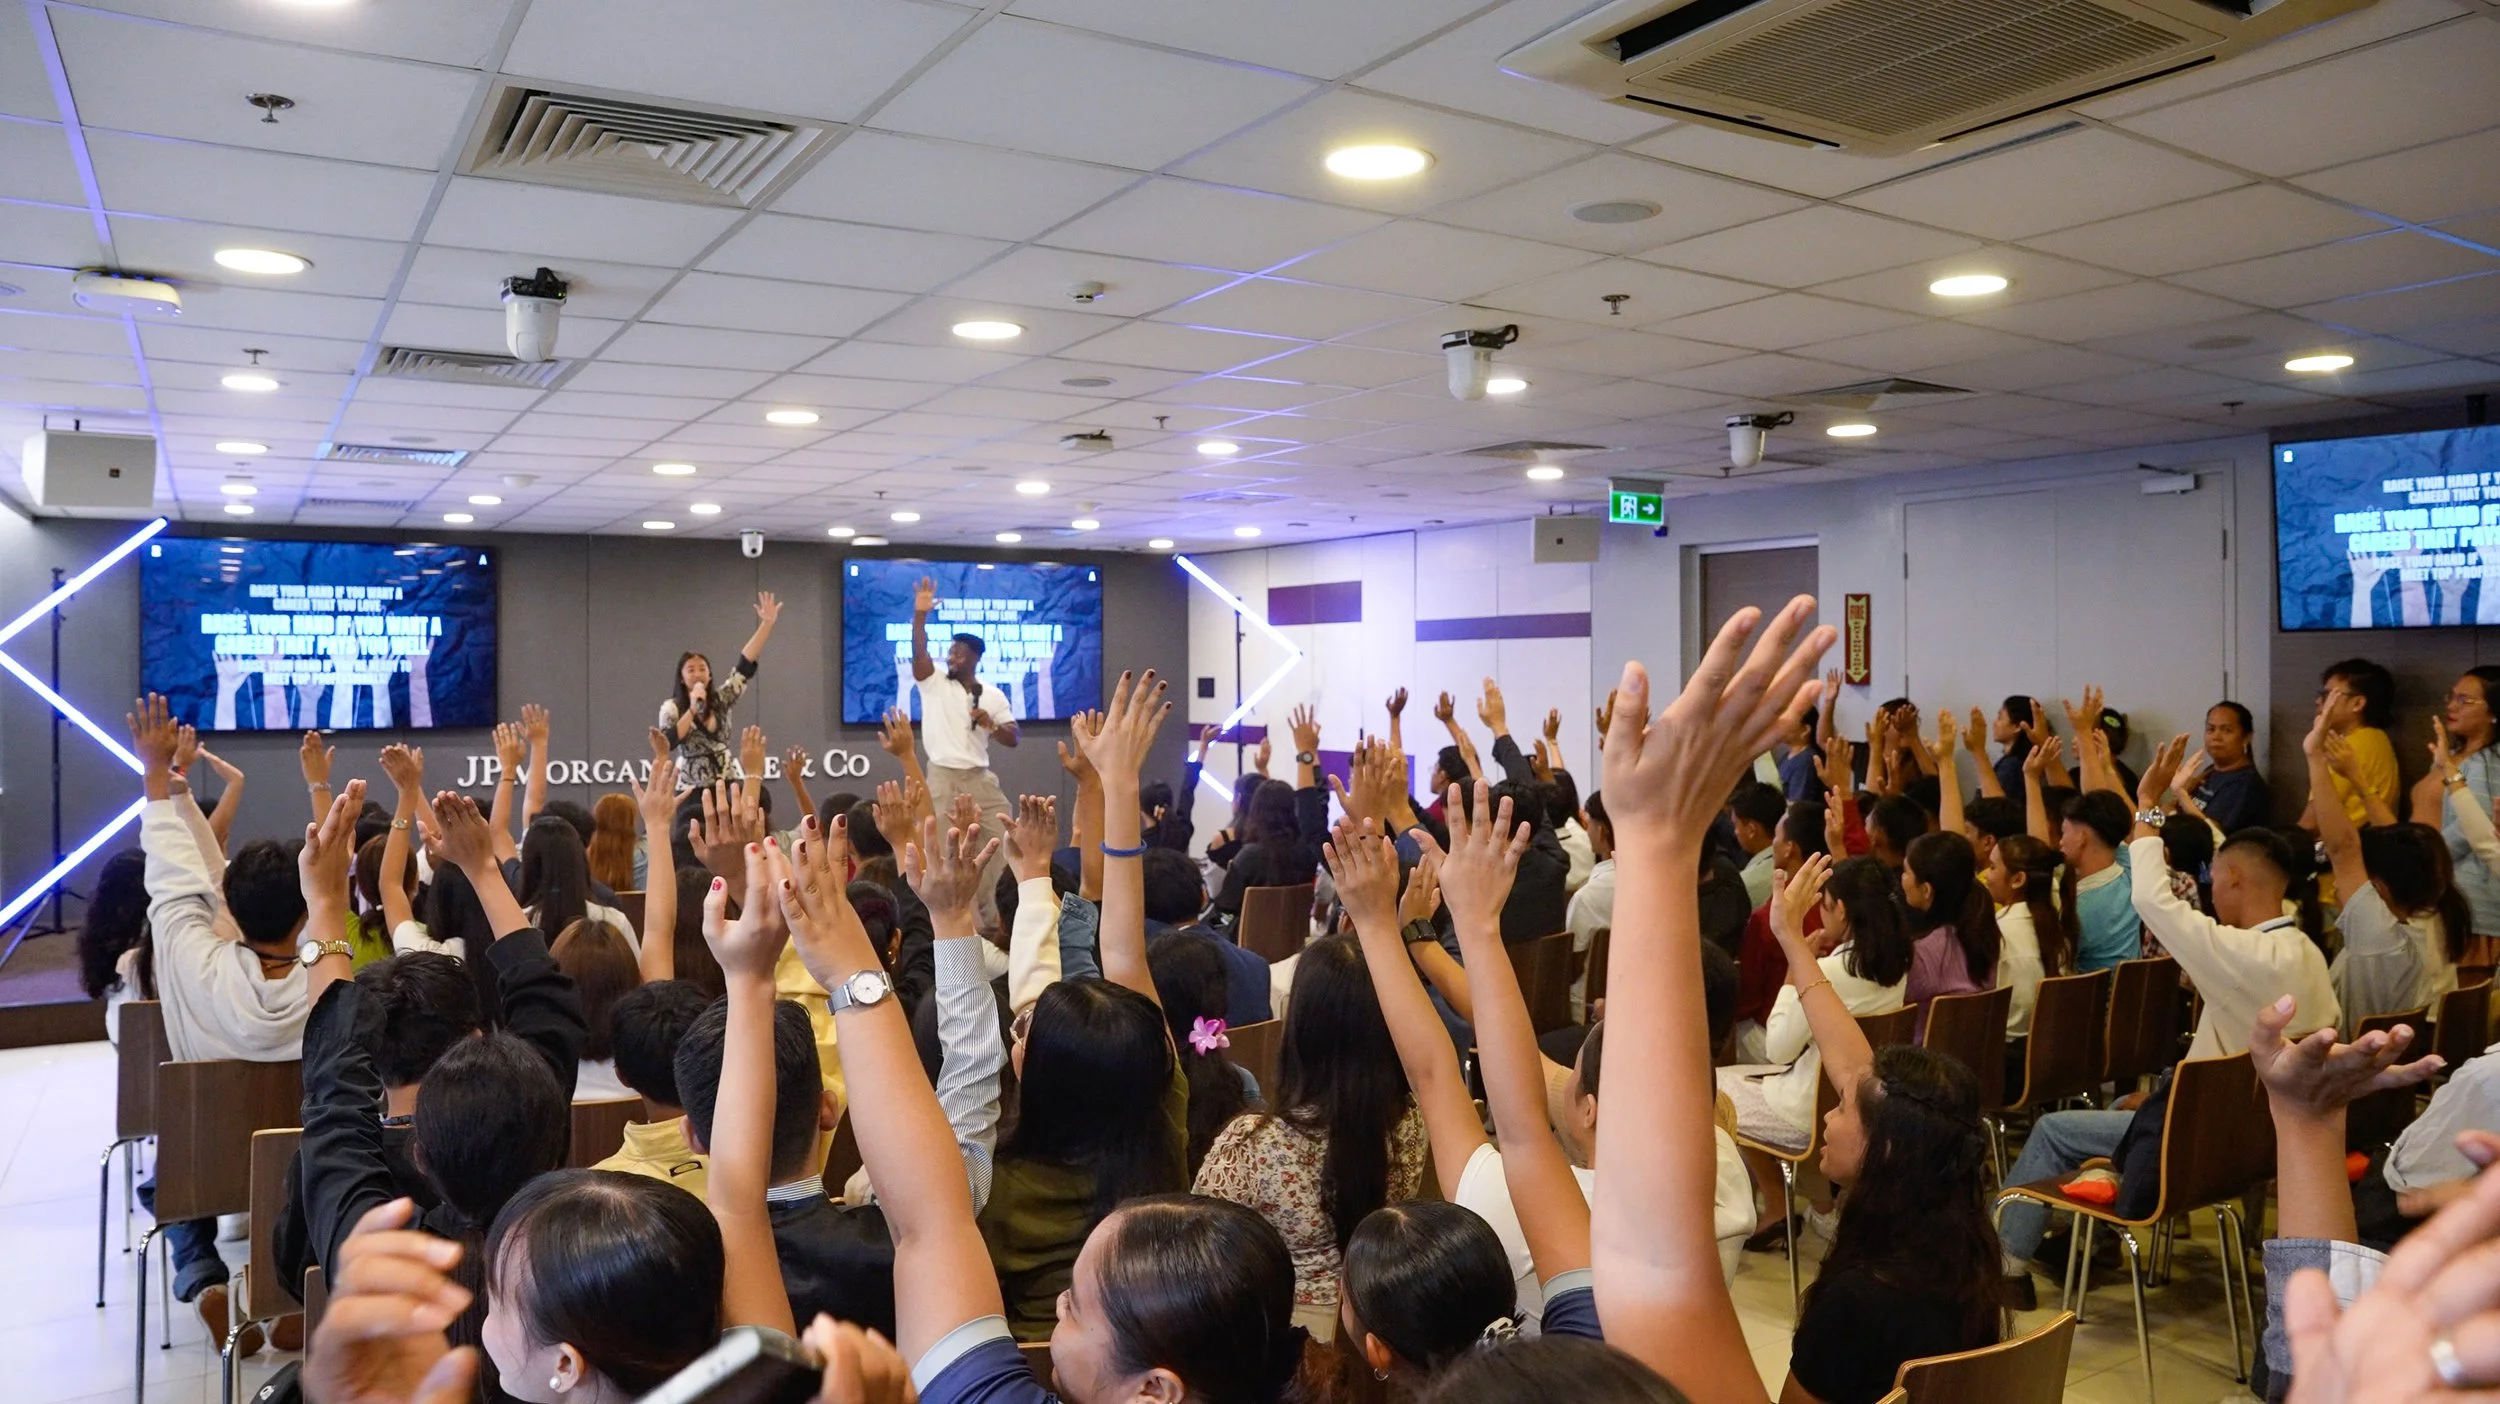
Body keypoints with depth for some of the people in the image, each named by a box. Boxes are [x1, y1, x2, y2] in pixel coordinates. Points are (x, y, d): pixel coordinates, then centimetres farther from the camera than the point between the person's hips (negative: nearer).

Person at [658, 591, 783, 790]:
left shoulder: (721, 699, 7)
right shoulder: (671, 708, 0)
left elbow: (745, 665, -1)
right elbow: (666, 743, -16)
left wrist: (767, 623, -10)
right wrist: (692, 710, -16)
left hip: (725, 788, 3)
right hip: (691, 792, -3)